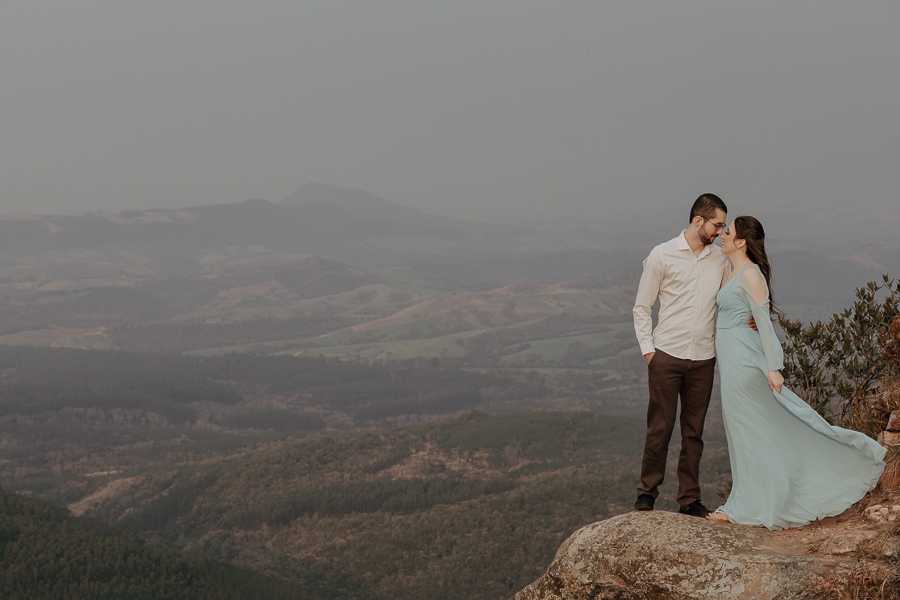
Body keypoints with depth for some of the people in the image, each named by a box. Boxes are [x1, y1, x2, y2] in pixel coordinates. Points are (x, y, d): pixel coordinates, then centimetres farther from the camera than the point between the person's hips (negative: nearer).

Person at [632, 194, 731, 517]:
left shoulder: (720, 260, 10)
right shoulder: (662, 255, -1)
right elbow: (641, 307, 3)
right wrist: (648, 349, -4)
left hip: (703, 359, 3)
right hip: (666, 356, -3)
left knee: (694, 431, 8)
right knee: (660, 427, 0)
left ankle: (690, 499, 15)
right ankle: (648, 491, 15)